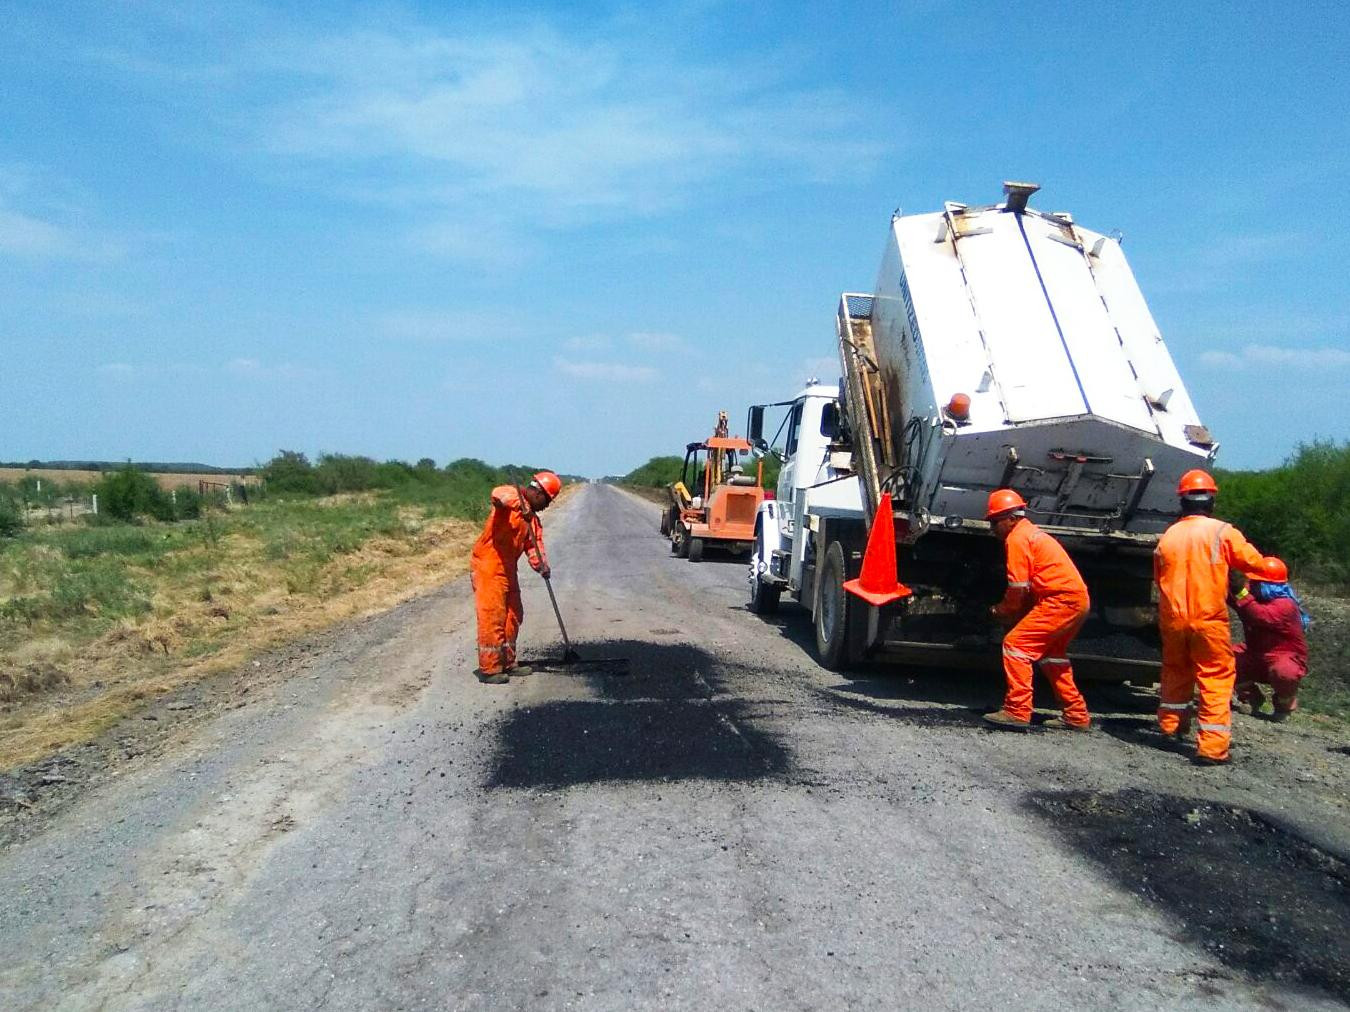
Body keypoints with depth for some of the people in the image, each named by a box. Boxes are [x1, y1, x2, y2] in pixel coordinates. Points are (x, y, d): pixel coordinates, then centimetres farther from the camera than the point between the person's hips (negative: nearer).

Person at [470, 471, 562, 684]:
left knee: (513, 616, 15)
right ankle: (489, 669, -2)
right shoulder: (512, 494, -9)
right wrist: (521, 506, -50)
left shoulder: (534, 520, 15)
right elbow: (498, 494, -34)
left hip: (507, 569, 9)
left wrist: (541, 565, -16)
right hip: (487, 565, -9)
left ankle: (507, 663, 27)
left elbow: (534, 545, 3)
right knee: (492, 617, -8)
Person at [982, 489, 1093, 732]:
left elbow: (1019, 586, -12)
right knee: (1051, 654, 22)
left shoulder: (1016, 538, -9)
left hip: (1060, 600, -11)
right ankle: (1077, 716, 27)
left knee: (1015, 643, -10)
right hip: (1078, 600, 11)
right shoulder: (1032, 532, 22)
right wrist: (1014, 610, 13)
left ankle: (1017, 712, -12)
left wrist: (1003, 609, 4)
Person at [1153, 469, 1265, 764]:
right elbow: (1254, 563, -1)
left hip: (1172, 618, 4)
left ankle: (1170, 726, 36)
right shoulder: (1222, 532, -8)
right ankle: (1212, 746, -3)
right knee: (1217, 677, 2)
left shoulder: (1168, 536, 3)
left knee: (1175, 671, 23)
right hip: (1208, 618, -4)